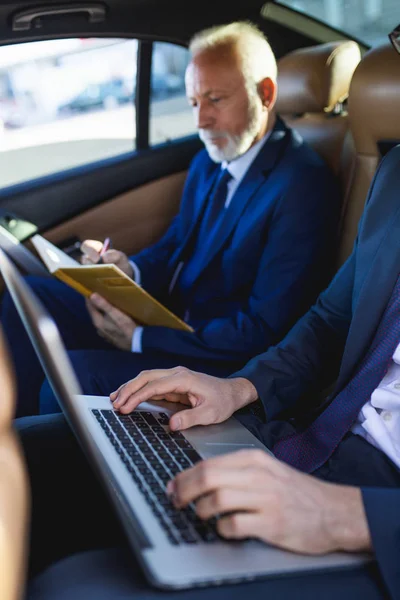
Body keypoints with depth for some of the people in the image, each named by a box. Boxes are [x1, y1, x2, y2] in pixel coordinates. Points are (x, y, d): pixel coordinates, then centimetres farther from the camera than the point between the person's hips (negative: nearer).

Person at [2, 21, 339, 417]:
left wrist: (142, 338, -21)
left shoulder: (304, 186, -19)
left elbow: (266, 329, -22)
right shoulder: (208, 162, 9)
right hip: (167, 316, 9)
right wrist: (129, 272, -7)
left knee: (76, 372, -27)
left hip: (221, 362, -8)